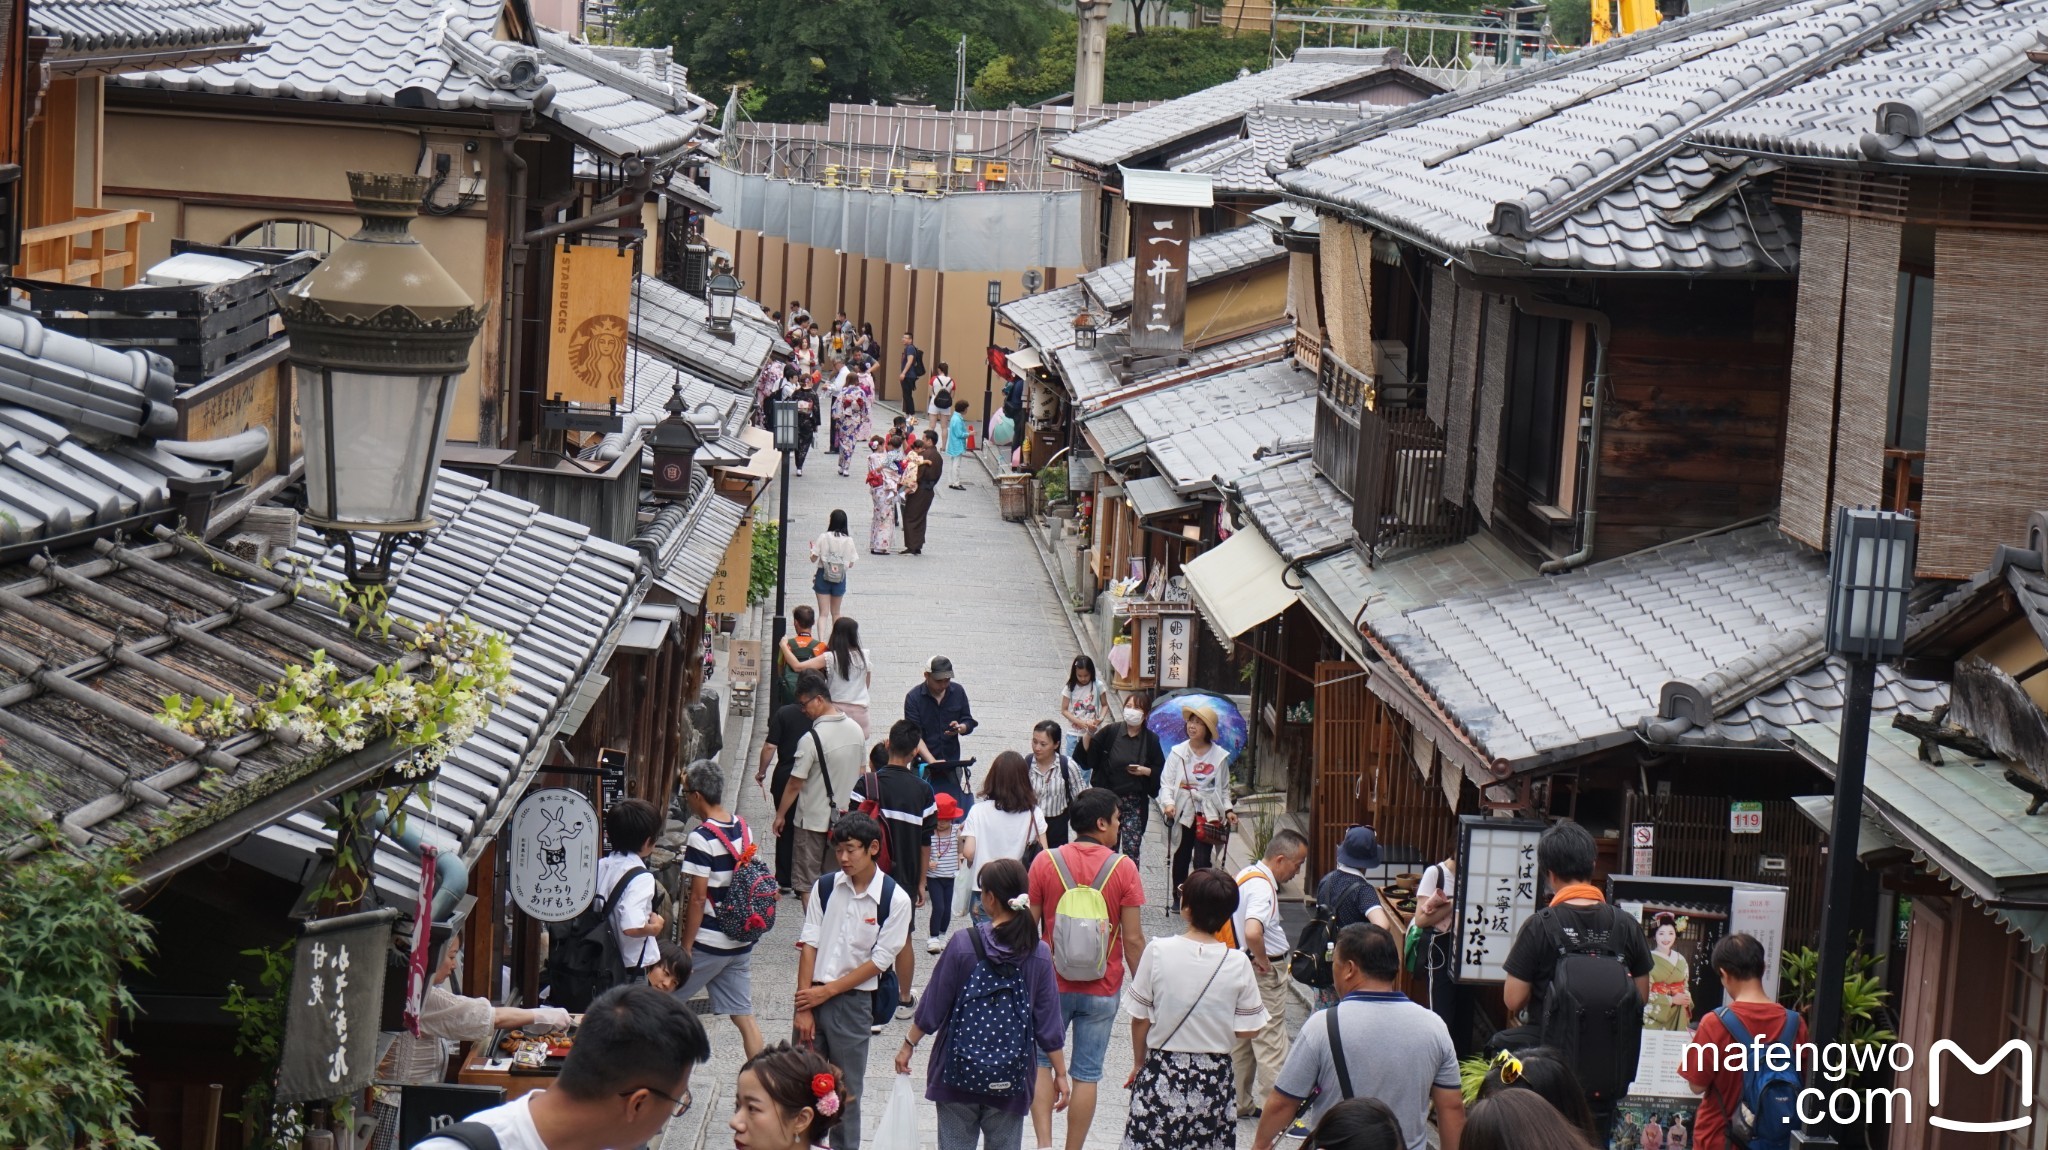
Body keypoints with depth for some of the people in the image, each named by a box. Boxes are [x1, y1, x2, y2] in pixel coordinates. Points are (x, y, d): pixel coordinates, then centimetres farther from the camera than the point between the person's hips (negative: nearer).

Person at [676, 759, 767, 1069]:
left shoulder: (701, 839, -18)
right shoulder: (743, 828, 4)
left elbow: (699, 898, -18)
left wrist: (686, 947, -12)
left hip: (709, 943, -7)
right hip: (741, 940, 7)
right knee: (743, 1015, 8)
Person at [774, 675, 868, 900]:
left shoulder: (811, 739, -21)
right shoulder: (856, 729, 0)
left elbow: (795, 784, -15)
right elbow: (861, 773, 11)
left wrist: (780, 815, -3)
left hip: (813, 820, -6)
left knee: (807, 882, 4)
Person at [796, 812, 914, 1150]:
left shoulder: (895, 900, -9)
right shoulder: (825, 887, 0)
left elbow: (879, 961, -8)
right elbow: (809, 945, -1)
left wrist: (827, 991, -9)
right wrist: (804, 1006, -6)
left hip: (854, 1000, -2)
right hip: (813, 996, 2)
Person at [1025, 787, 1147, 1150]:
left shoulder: (1045, 862, -5)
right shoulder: (1124, 868, -8)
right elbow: (1133, 938, -8)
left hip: (1052, 983, 1)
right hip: (1102, 988, -1)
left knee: (1042, 1063, 14)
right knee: (1086, 1073, 8)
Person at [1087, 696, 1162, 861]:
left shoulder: (1151, 740, 0)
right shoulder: (1111, 732, -1)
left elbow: (1161, 769, 6)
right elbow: (1088, 754, 0)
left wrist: (1145, 771, -12)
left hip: (1135, 802, -1)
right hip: (1110, 798, 1)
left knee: (1132, 848, -5)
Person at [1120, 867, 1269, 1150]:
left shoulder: (1158, 951, -11)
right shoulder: (1238, 963, -8)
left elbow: (1140, 1019, -4)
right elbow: (1247, 1030, -4)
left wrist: (1139, 1064, 12)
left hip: (1162, 1073, -1)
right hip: (1214, 1078, 1)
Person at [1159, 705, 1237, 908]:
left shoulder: (1220, 756, 4)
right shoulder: (1178, 753, 0)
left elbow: (1224, 788, 12)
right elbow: (1166, 783, -4)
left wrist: (1228, 810, -1)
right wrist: (1168, 803, -21)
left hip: (1208, 813, -1)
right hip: (1183, 812, 1)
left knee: (1201, 859, -11)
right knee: (1181, 857, 10)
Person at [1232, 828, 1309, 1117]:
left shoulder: (1245, 875, 9)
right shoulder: (1262, 887, -23)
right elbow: (1252, 933, -39)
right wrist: (1263, 960, -22)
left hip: (1240, 970, 10)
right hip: (1265, 974, -10)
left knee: (1241, 1040, 17)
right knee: (1270, 1043, -3)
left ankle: (1240, 1104, 26)